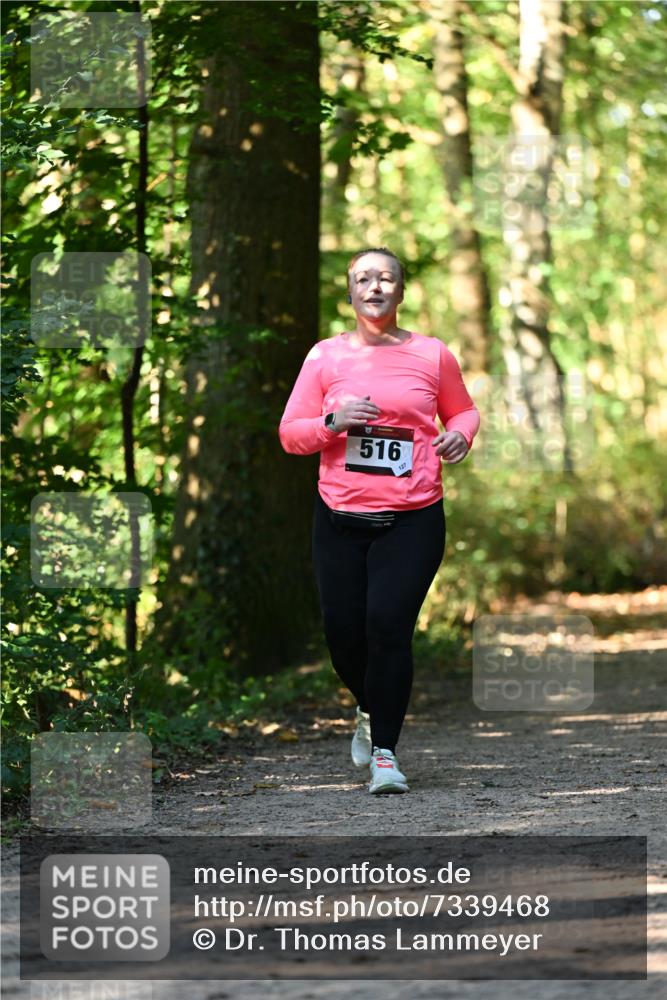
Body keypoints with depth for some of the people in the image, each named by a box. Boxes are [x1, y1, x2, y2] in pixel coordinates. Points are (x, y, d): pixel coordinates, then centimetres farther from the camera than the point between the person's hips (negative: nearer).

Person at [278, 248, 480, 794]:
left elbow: (463, 410, 20)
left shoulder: (433, 355, 4)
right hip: (341, 519, 2)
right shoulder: (326, 356, 5)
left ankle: (385, 752, -5)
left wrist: (460, 436, -3)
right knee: (343, 632, 3)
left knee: (388, 624, -16)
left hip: (412, 519, -2)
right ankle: (371, 711, 36)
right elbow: (290, 435, 7)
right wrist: (333, 422, -12)